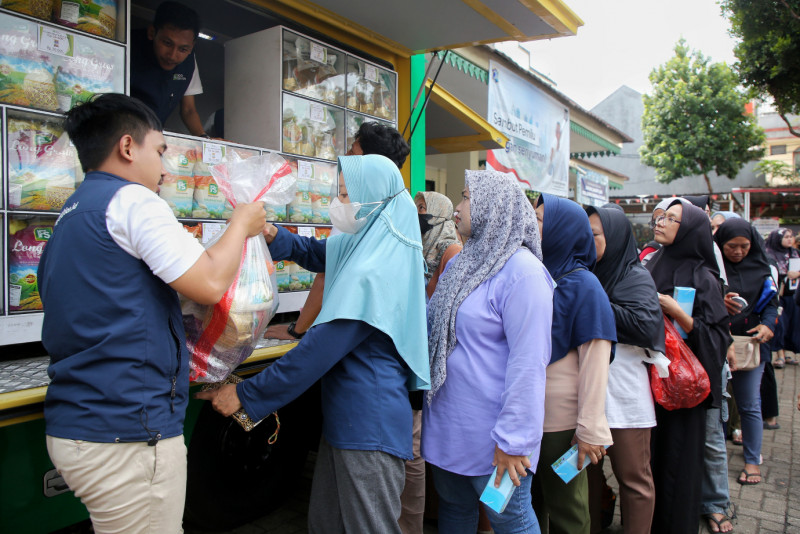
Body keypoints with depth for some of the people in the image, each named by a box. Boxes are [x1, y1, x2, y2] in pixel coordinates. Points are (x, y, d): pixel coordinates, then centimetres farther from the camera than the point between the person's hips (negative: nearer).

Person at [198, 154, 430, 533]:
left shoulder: (372, 273, -24)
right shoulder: (359, 245, 5)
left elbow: (316, 351, -24)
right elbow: (311, 252, 22)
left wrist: (244, 394, -14)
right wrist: (272, 234, 1)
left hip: (369, 429, -9)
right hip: (346, 417, 9)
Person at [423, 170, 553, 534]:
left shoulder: (522, 271, -18)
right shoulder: (460, 265, 9)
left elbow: (528, 362, -21)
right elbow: (429, 319, 21)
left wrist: (513, 438, -21)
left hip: (489, 430, -8)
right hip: (447, 421, 8)